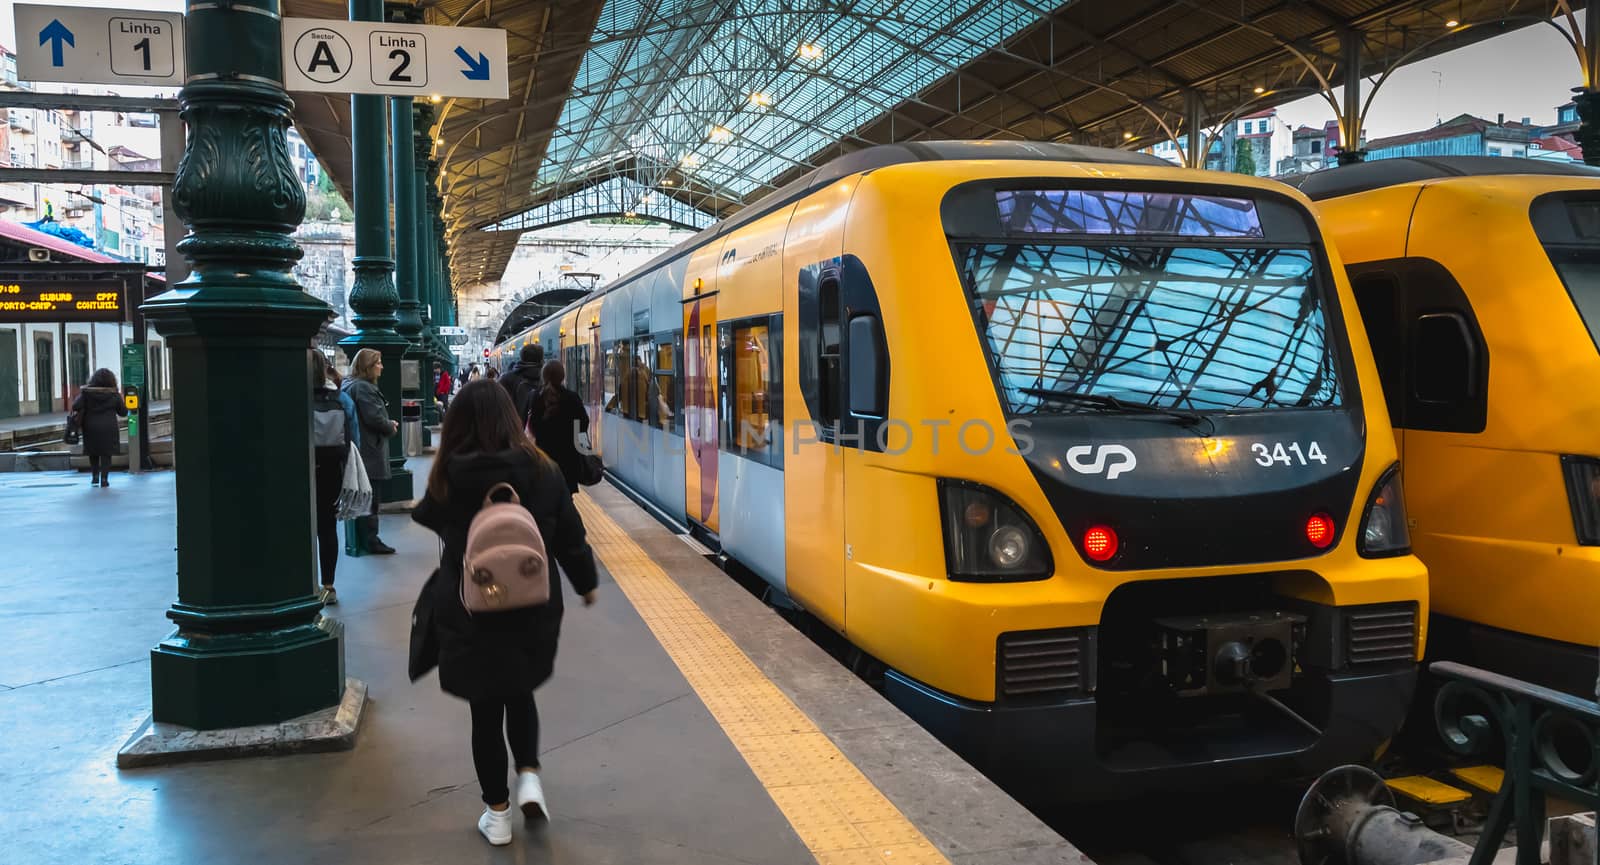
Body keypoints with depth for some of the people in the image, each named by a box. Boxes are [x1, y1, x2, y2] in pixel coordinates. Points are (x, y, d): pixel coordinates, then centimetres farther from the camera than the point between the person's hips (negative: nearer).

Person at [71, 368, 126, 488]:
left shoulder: (86, 392, -2)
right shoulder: (114, 394, -2)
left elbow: (76, 406, -13)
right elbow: (123, 412, 4)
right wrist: (121, 398, 17)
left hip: (91, 428, 1)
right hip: (108, 429, -1)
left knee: (93, 453, 18)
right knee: (106, 454, 4)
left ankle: (95, 476, 13)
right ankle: (104, 479, -3)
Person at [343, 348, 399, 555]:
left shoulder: (351, 385, 15)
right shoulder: (363, 388, -17)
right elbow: (374, 418, -22)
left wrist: (388, 423, 9)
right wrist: (391, 427, -4)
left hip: (360, 450, 10)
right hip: (369, 452, -10)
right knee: (370, 497, -3)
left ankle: (366, 539, 21)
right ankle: (370, 541, 3)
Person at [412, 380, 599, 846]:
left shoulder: (448, 478, -11)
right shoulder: (541, 470, -9)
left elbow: (426, 517, 11)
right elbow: (570, 536, -2)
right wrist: (586, 583, 14)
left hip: (469, 614, -1)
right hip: (532, 607, 1)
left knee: (485, 710, 13)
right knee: (520, 693, 27)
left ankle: (497, 813, 22)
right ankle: (529, 775, 12)